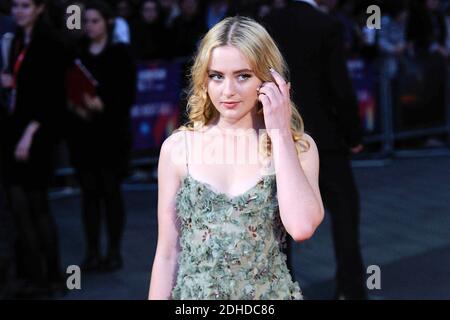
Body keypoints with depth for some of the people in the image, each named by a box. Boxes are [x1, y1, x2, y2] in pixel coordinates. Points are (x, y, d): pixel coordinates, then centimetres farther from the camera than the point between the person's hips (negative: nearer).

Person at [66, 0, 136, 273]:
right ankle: (92, 252, 10)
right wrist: (75, 107, -14)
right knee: (89, 191, 5)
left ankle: (114, 251, 10)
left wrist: (103, 106, -22)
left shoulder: (121, 54, -2)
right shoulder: (76, 54, 6)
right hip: (82, 133, 3)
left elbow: (128, 95, -7)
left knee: (111, 190, 1)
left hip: (112, 133, -3)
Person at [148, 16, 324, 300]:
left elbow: (302, 227, -22)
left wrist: (280, 133, -16)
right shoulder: (177, 147, -3)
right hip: (193, 293, 1)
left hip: (270, 294, 0)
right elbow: (168, 252, 0)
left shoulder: (297, 147, -5)